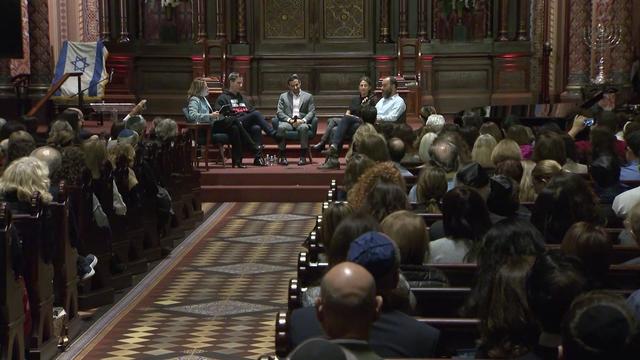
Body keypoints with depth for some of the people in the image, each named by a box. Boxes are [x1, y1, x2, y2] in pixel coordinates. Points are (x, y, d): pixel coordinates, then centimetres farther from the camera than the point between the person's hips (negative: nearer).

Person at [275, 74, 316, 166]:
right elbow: (279, 112, 8)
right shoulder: (283, 96, 19)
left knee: (303, 127, -38)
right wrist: (289, 120, -11)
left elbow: (312, 112, 7)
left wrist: (303, 120, -13)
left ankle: (303, 157, -36)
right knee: (281, 127, -35)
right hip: (288, 122, 1)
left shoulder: (308, 96, 17)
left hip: (302, 122, -1)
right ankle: (282, 156, -30)